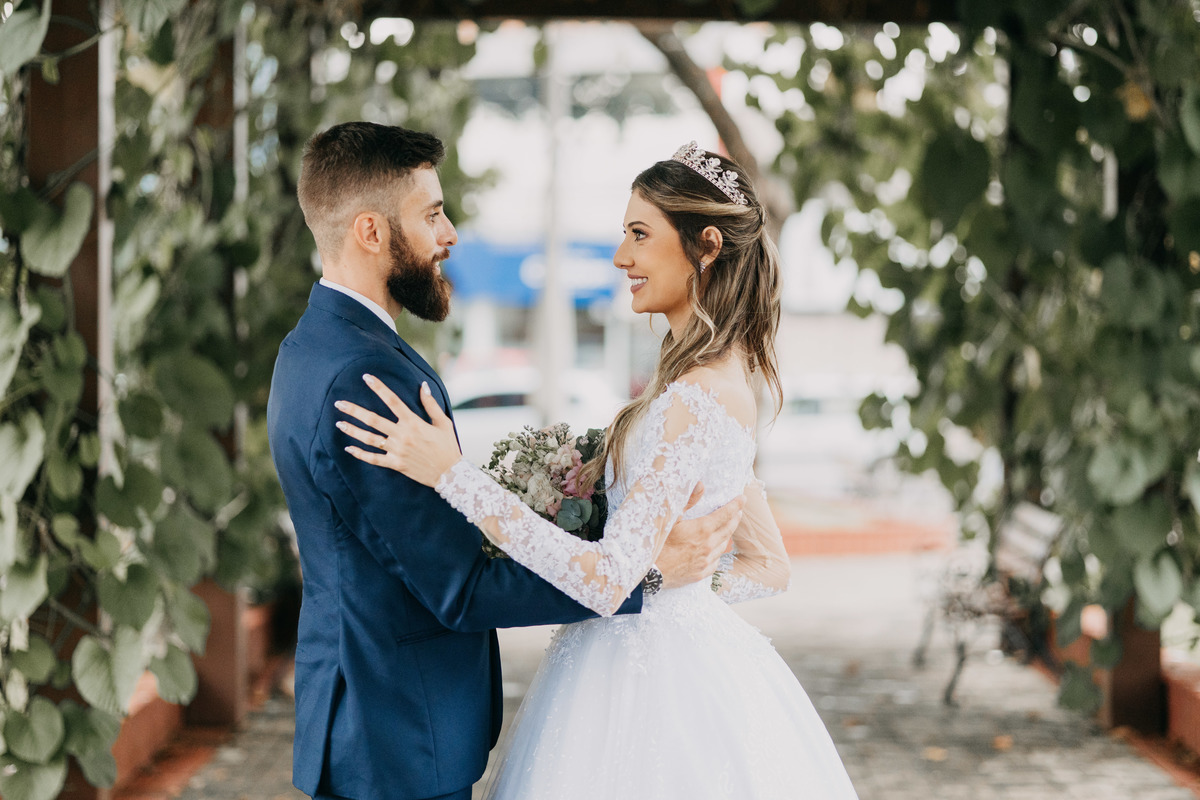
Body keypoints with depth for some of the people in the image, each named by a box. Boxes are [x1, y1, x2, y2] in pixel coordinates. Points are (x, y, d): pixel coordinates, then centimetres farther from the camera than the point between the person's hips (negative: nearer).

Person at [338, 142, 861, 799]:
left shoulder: (696, 399, -22)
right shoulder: (723, 380, 9)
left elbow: (607, 581, -27)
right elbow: (768, 566, 16)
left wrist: (450, 473, -29)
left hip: (648, 682, -9)